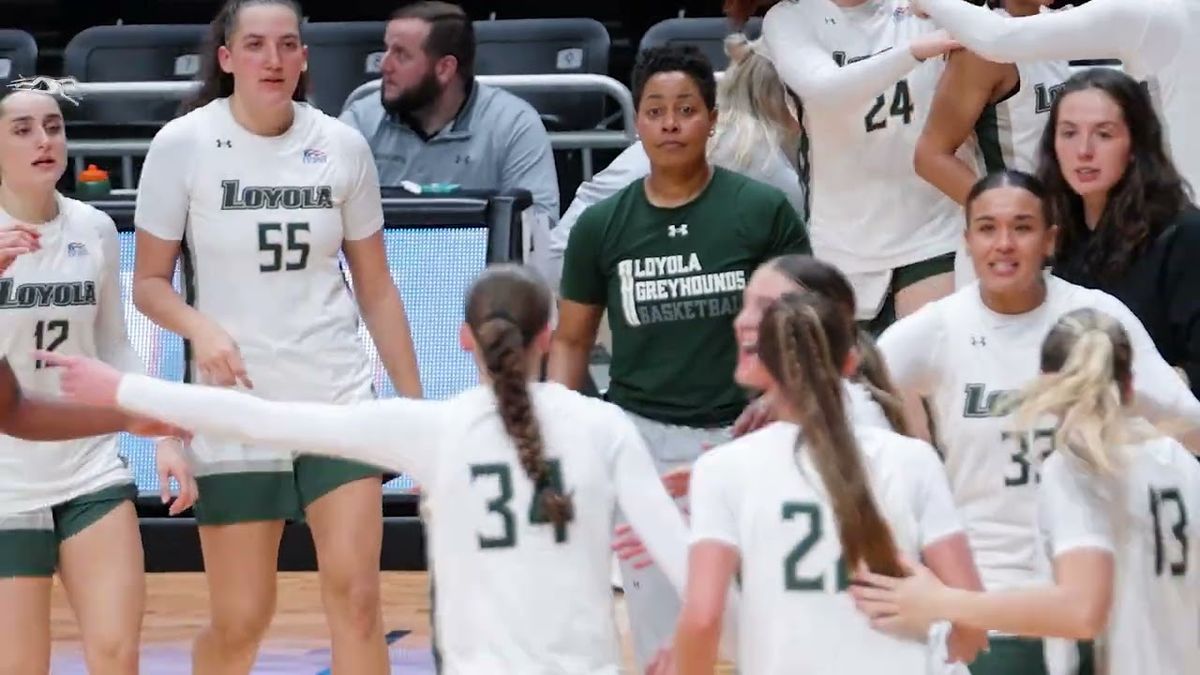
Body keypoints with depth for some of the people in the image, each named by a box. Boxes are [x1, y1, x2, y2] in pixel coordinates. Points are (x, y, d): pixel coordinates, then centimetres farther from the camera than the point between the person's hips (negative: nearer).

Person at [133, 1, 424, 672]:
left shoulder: (342, 146, 2)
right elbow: (150, 281, 1)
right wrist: (200, 327, -19)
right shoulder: (183, 145, -5)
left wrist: (413, 398, 9)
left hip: (339, 399, 2)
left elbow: (376, 287, 10)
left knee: (357, 598, -9)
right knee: (240, 621, 1)